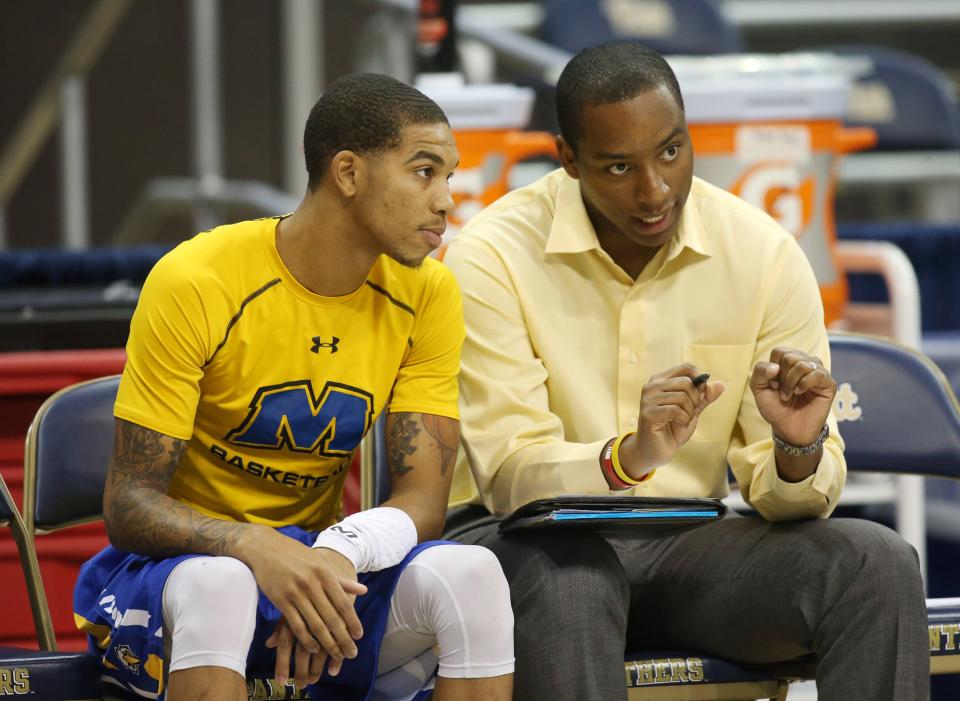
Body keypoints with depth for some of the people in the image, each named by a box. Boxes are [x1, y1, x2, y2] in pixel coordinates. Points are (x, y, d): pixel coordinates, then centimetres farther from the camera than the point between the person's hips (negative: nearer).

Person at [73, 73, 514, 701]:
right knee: (218, 587, -40)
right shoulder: (196, 283, -15)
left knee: (472, 574, -26)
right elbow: (129, 505, -16)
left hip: (318, 558, 4)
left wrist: (337, 556, -30)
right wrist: (257, 548, -37)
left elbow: (423, 499, -6)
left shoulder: (426, 295, -2)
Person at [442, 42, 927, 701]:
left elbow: (785, 498, -1)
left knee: (878, 564, -22)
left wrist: (798, 450, -26)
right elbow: (509, 476, -20)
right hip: (530, 543, -3)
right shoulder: (492, 256, -12)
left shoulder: (764, 255, -2)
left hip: (688, 546, 3)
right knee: (570, 573, -39)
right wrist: (628, 457, -40)